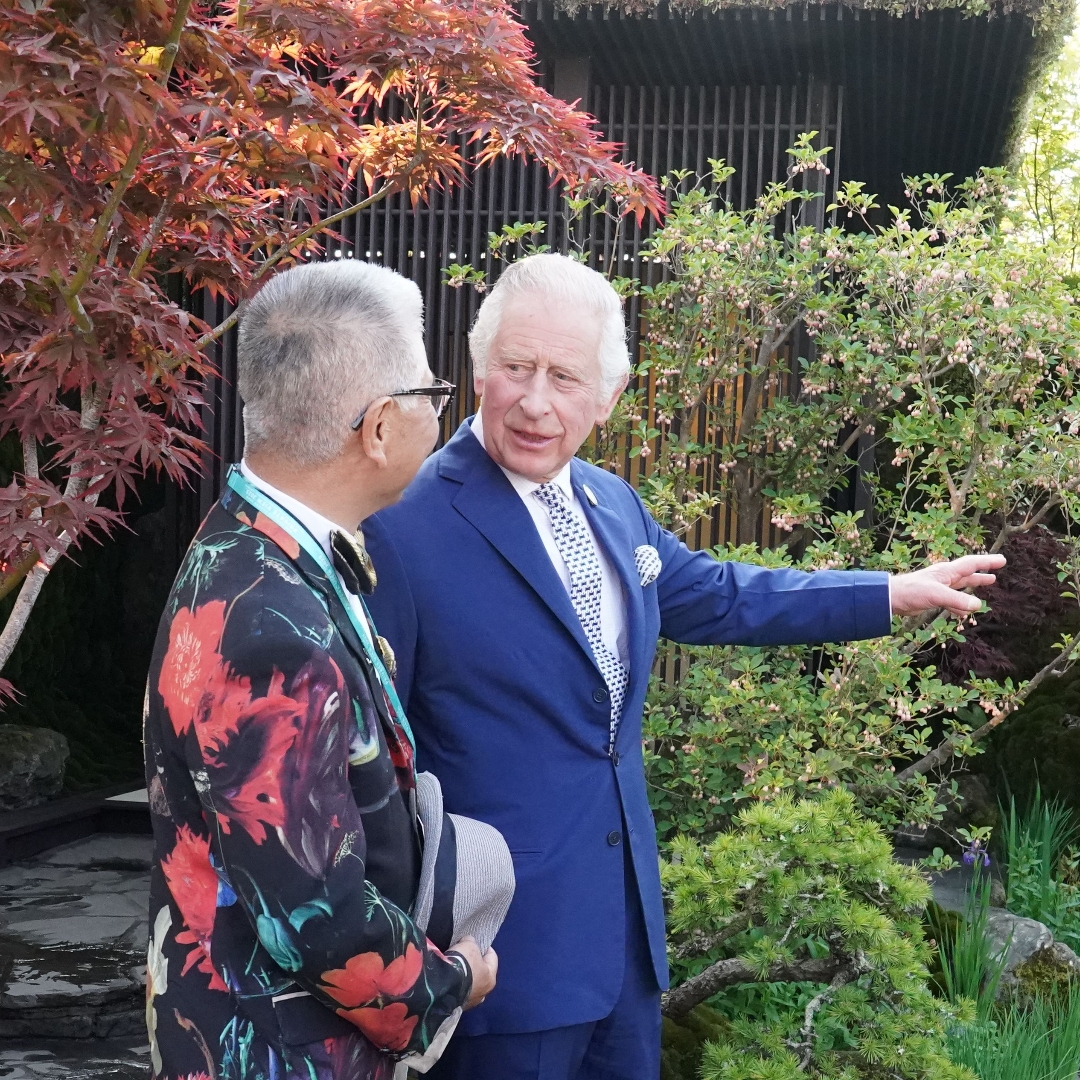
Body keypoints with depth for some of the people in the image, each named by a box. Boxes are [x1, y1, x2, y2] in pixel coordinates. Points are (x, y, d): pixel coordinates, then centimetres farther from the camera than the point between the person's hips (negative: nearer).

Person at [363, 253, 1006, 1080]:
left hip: (623, 919, 7)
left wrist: (894, 594, 24)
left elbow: (715, 597, 21)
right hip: (504, 943, -7)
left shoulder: (613, 505, 5)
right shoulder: (406, 527, -17)